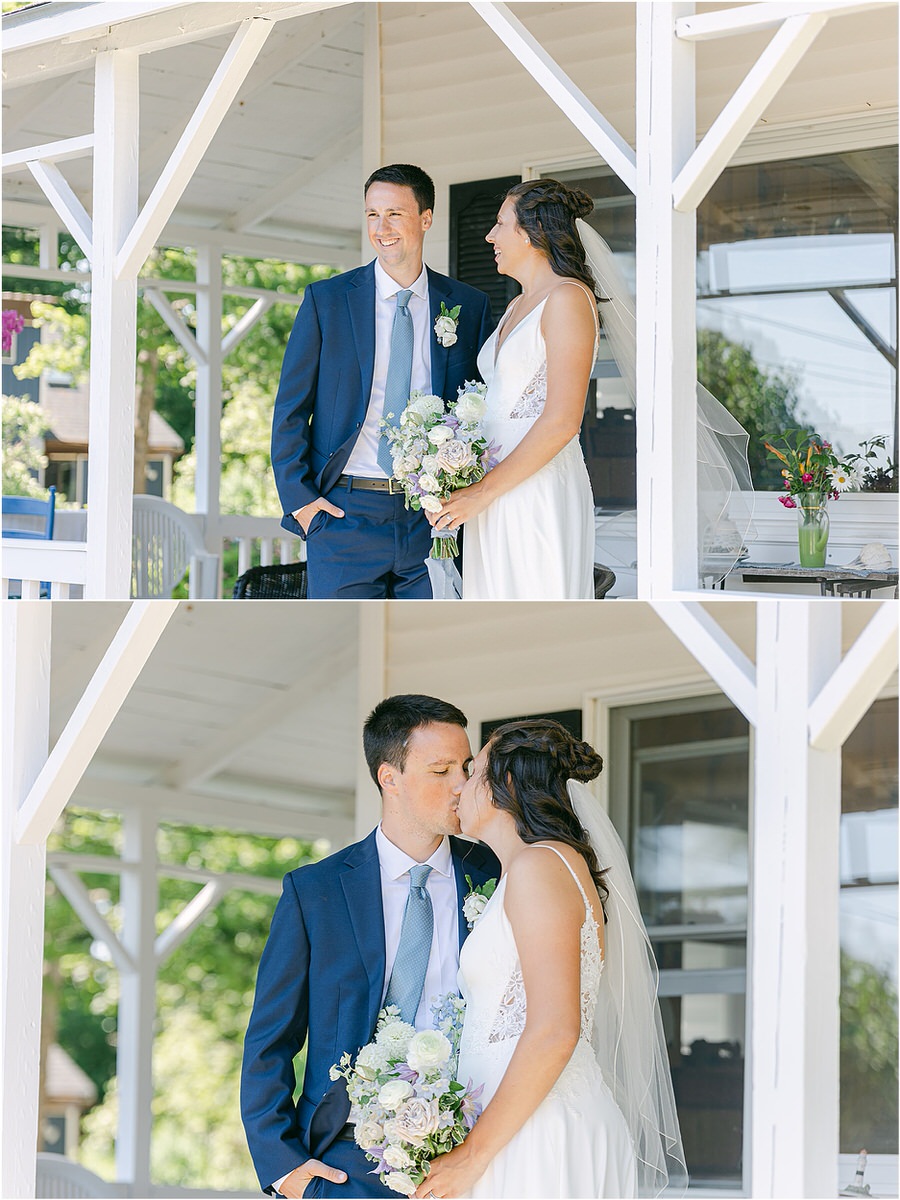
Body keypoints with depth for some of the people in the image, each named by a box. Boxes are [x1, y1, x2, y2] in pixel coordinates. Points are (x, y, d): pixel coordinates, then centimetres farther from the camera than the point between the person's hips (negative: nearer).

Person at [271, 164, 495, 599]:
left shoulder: (468, 306, 7)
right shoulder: (326, 300, 3)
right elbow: (290, 411, 4)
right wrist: (299, 499, -5)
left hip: (431, 519, 1)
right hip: (344, 514, -1)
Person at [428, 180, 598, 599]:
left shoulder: (567, 298, -9)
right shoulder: (517, 306, 21)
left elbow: (562, 422, -17)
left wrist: (482, 492, -16)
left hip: (540, 497, -9)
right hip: (495, 498, 9)